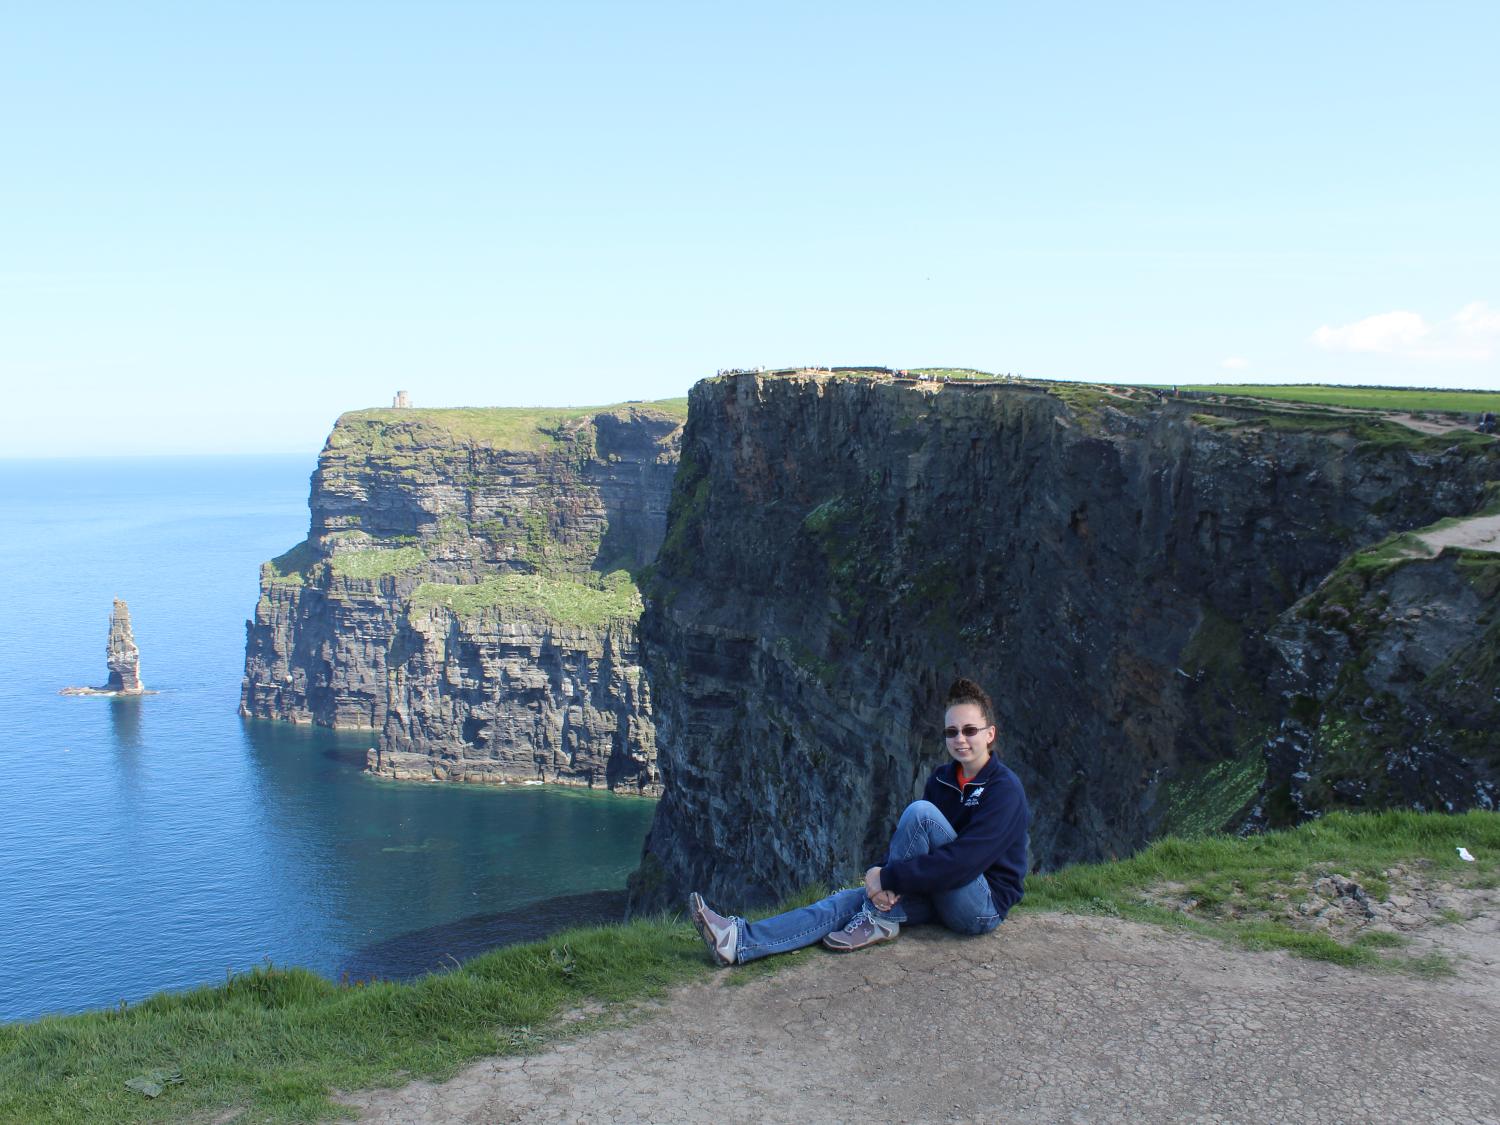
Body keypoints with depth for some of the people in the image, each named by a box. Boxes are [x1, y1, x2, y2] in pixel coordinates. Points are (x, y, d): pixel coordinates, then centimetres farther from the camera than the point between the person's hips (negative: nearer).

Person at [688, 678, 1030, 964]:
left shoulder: (1005, 790, -15)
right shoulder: (942, 779, 9)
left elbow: (963, 862, -26)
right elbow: (905, 837, 2)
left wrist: (887, 877, -24)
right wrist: (886, 881, -20)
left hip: (985, 906, -7)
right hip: (938, 894, 7)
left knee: (920, 811, -26)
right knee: (848, 900, -14)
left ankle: (880, 920, -16)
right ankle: (739, 941, -27)